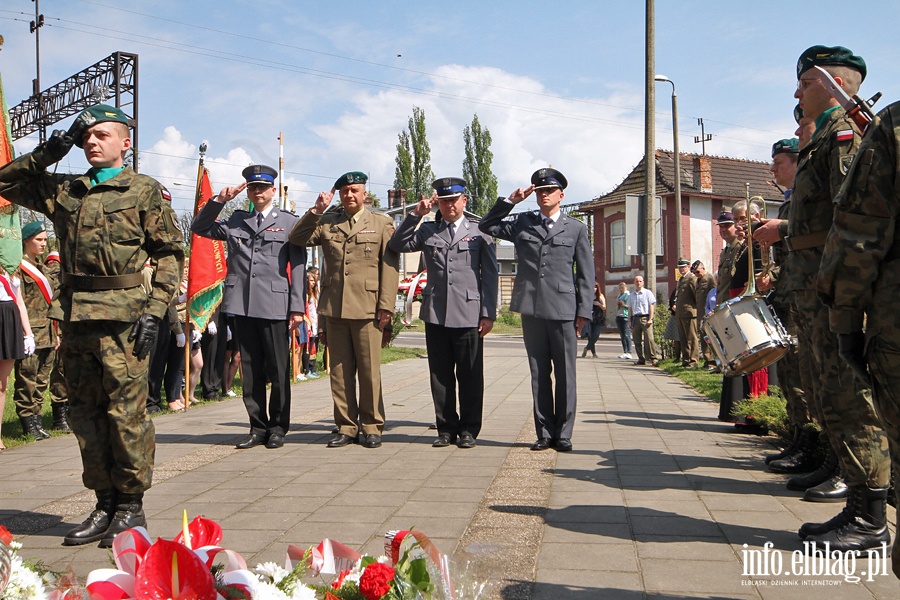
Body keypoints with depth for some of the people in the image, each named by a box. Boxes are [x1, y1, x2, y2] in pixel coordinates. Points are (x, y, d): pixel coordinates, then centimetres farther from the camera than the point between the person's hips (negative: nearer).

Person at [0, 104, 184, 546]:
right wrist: (46, 154, 9)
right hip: (74, 315, 6)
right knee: (84, 414, 8)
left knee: (126, 411, -5)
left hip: (123, 317, -6)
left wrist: (154, 311, -10)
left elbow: (170, 254, 0)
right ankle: (105, 504, 19)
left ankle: (131, 506, 7)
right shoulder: (64, 190, 18)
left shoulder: (146, 191, 4)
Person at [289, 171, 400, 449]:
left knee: (369, 371, 0)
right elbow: (297, 239, 5)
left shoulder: (382, 223, 8)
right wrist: (316, 210, -1)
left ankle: (372, 427, 11)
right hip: (334, 310, 3)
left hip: (367, 309, -3)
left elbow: (390, 267, 2)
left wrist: (386, 305, -7)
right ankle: (346, 427, 14)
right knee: (340, 372, 6)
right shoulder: (327, 223, 16)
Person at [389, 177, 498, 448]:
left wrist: (489, 314, -3)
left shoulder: (480, 232, 9)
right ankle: (446, 428, 17)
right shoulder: (427, 232, 15)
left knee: (470, 376, 2)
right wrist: (416, 214, -1)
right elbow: (397, 245, 4)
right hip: (435, 314, 3)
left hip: (469, 315, -2)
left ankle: (468, 430, 13)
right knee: (440, 375, 7)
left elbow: (490, 276, 5)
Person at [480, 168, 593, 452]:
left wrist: (584, 311, -1)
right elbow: (486, 226, 16)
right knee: (538, 374, 6)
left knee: (565, 374, 1)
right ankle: (545, 433, 13)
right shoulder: (522, 224, 14)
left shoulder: (576, 228, 9)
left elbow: (586, 273, 7)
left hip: (563, 310, -2)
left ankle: (563, 434, 10)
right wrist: (510, 200, 7)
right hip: (531, 309, 2)